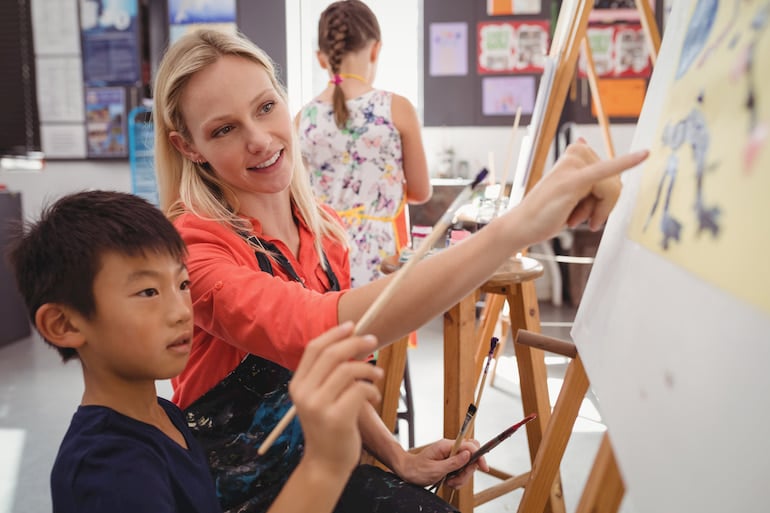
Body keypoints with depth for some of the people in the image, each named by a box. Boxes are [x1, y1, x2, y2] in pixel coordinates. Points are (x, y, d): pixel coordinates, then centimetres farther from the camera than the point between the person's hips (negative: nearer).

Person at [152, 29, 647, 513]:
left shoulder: (324, 230, 0)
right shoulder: (192, 247, -22)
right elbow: (317, 329, -40)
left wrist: (401, 459, -5)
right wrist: (514, 228, -49)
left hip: (315, 461, 6)